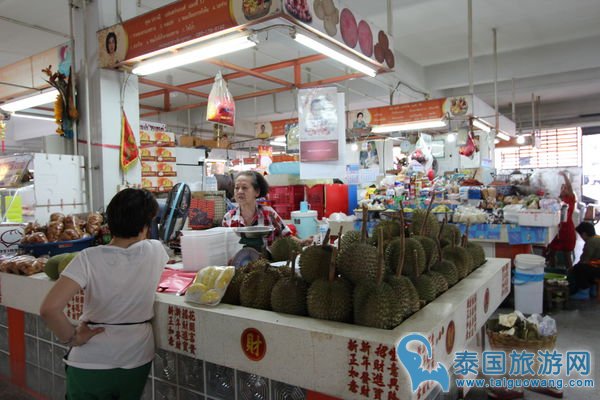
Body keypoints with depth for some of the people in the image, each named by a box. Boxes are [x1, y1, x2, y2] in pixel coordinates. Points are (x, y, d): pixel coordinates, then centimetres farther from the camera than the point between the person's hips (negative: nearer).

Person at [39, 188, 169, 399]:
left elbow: (49, 308, -26)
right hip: (137, 361, 2)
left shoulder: (89, 258, -19)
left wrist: (72, 339, -11)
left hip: (91, 364, -2)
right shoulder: (155, 251, -11)